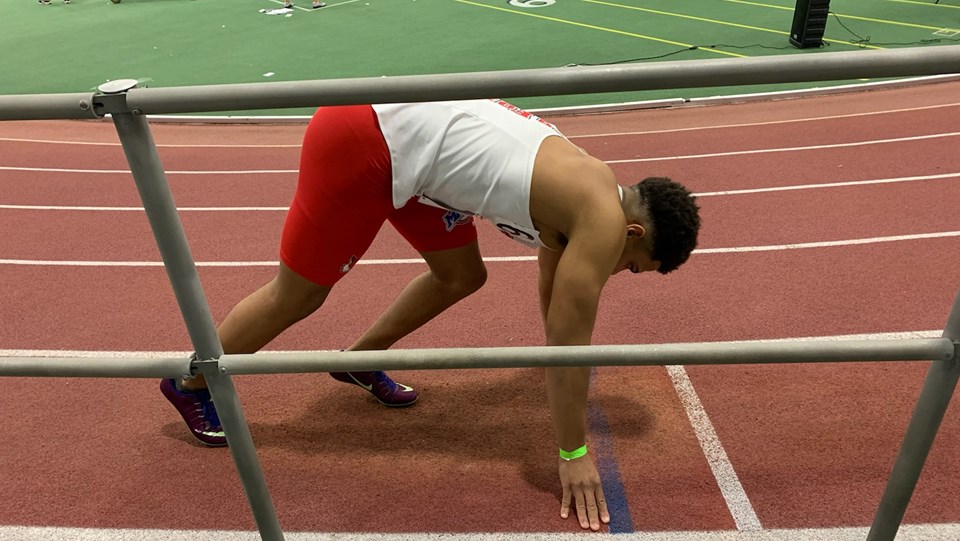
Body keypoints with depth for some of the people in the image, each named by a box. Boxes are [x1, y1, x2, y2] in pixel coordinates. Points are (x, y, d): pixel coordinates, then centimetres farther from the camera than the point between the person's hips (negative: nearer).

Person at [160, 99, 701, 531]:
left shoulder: (585, 195, 12)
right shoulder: (603, 219, -15)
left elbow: (554, 289, 26)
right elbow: (571, 337, -13)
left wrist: (568, 375, 38)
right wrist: (574, 454, -3)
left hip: (397, 132, 9)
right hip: (360, 142, -9)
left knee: (462, 276, 14)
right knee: (297, 295, 5)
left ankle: (361, 358, 32)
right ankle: (191, 382, 29)